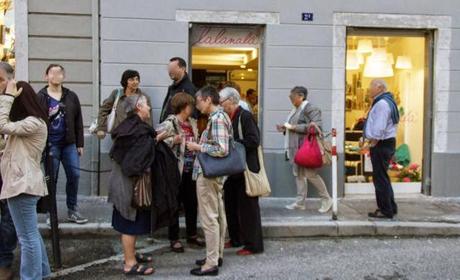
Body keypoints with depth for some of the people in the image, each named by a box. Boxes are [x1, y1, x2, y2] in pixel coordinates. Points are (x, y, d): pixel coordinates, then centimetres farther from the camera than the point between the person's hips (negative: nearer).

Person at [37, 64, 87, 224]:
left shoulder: (71, 96, 7)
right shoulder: (41, 97, -2)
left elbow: (78, 121, 8)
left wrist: (80, 144, 5)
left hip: (69, 144, 3)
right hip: (50, 144, -3)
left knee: (74, 175, 2)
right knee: (51, 178, 5)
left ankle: (72, 210, 16)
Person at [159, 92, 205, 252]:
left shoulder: (192, 123, 12)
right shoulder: (169, 123, -11)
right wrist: (174, 140, -31)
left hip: (191, 170, 7)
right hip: (176, 170, -7)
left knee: (192, 203, 15)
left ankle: (192, 235, 30)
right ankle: (174, 239, 16)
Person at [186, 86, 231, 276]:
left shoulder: (216, 119, -19)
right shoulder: (221, 116, 12)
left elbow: (222, 149, -26)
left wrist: (197, 147, -16)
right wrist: (200, 146, 12)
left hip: (208, 174, -10)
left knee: (209, 219, -4)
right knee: (218, 216, 16)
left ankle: (211, 264, 4)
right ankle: (216, 255, 28)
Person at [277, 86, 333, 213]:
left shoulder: (310, 108, -12)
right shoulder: (296, 110, 16)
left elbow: (317, 126, -23)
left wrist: (294, 127, -22)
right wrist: (285, 128, 6)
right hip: (295, 148, 9)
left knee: (310, 174, -6)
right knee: (298, 174, 10)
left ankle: (326, 199, 9)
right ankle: (300, 202, 16)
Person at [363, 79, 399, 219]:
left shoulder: (382, 103, -18)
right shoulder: (387, 102, 16)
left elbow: (380, 128, -24)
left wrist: (373, 143, -16)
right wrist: (372, 142, 14)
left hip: (381, 144, -11)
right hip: (385, 143, 11)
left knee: (380, 178, -4)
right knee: (382, 177, 18)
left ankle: (386, 210, 3)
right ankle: (390, 207, 27)